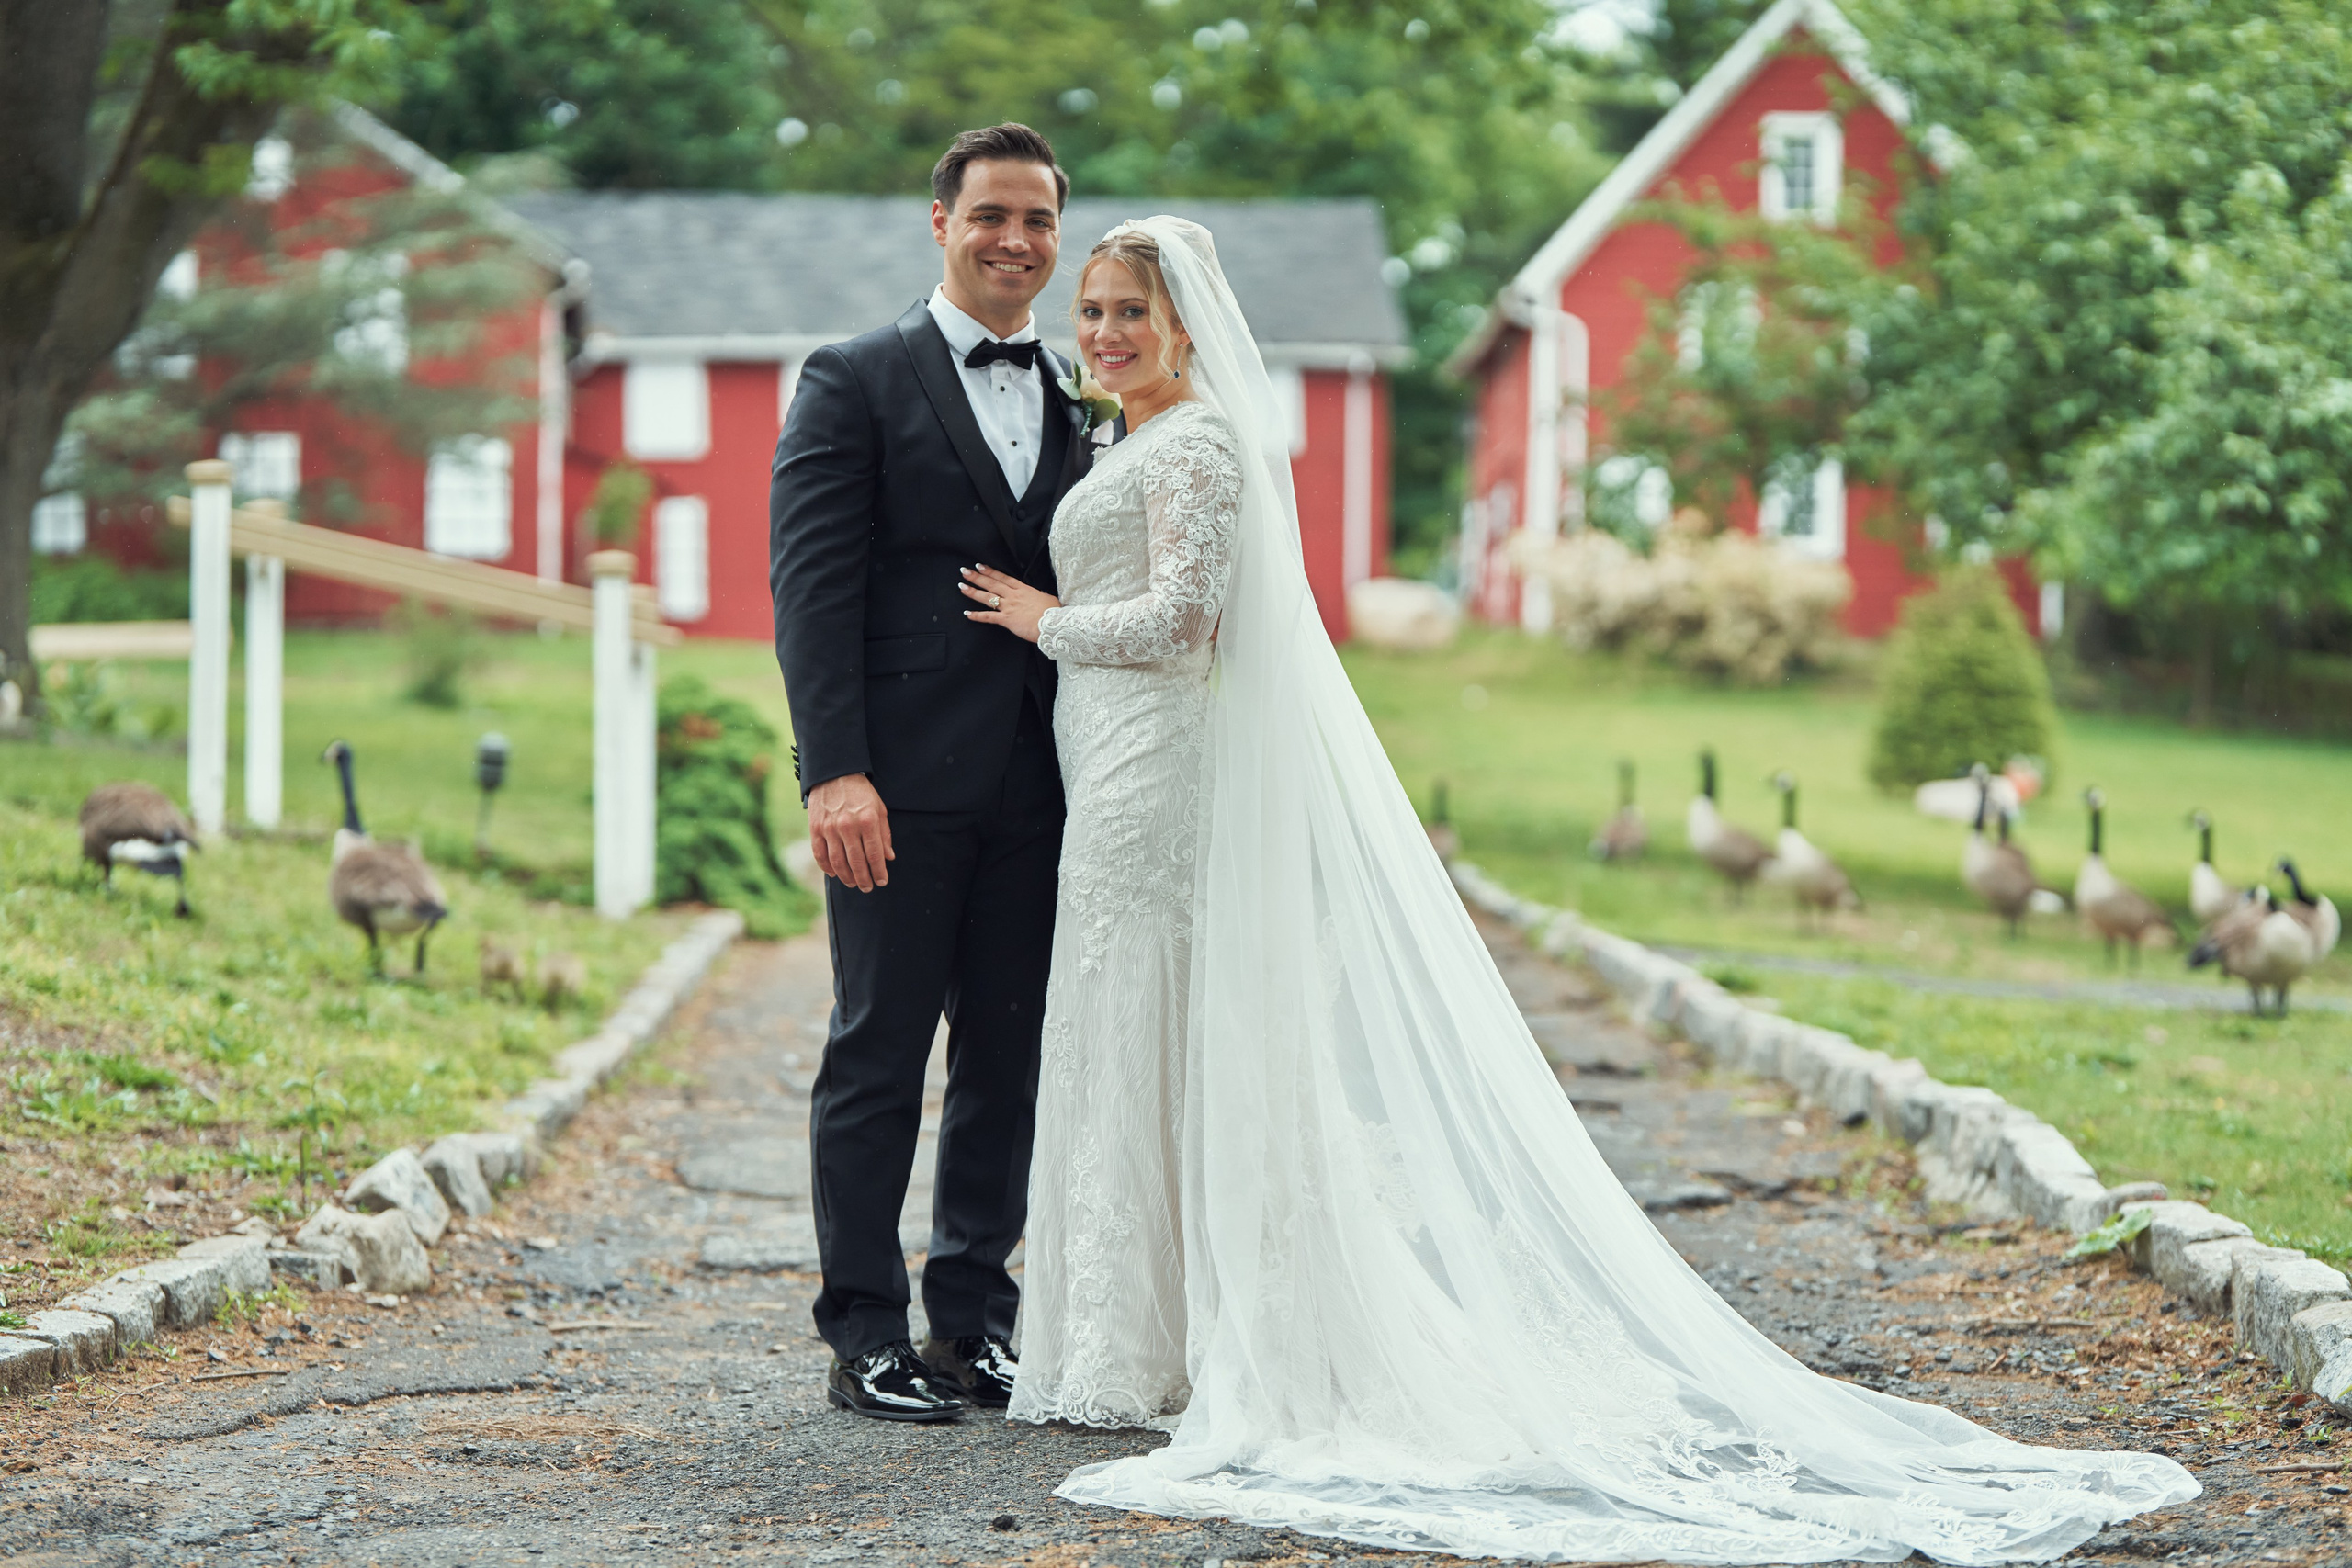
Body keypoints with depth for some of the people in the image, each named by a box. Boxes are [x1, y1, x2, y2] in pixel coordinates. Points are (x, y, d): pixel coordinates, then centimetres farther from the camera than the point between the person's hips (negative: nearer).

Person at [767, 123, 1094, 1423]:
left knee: (1010, 1060, 8)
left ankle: (975, 1318, 17)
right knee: (879, 1054, -1)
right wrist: (834, 771, -16)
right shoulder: (855, 383, 1)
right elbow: (812, 585, -6)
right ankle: (865, 1337, 5)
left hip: (1039, 786, 5)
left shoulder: (1081, 404, 16)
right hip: (903, 780, -5)